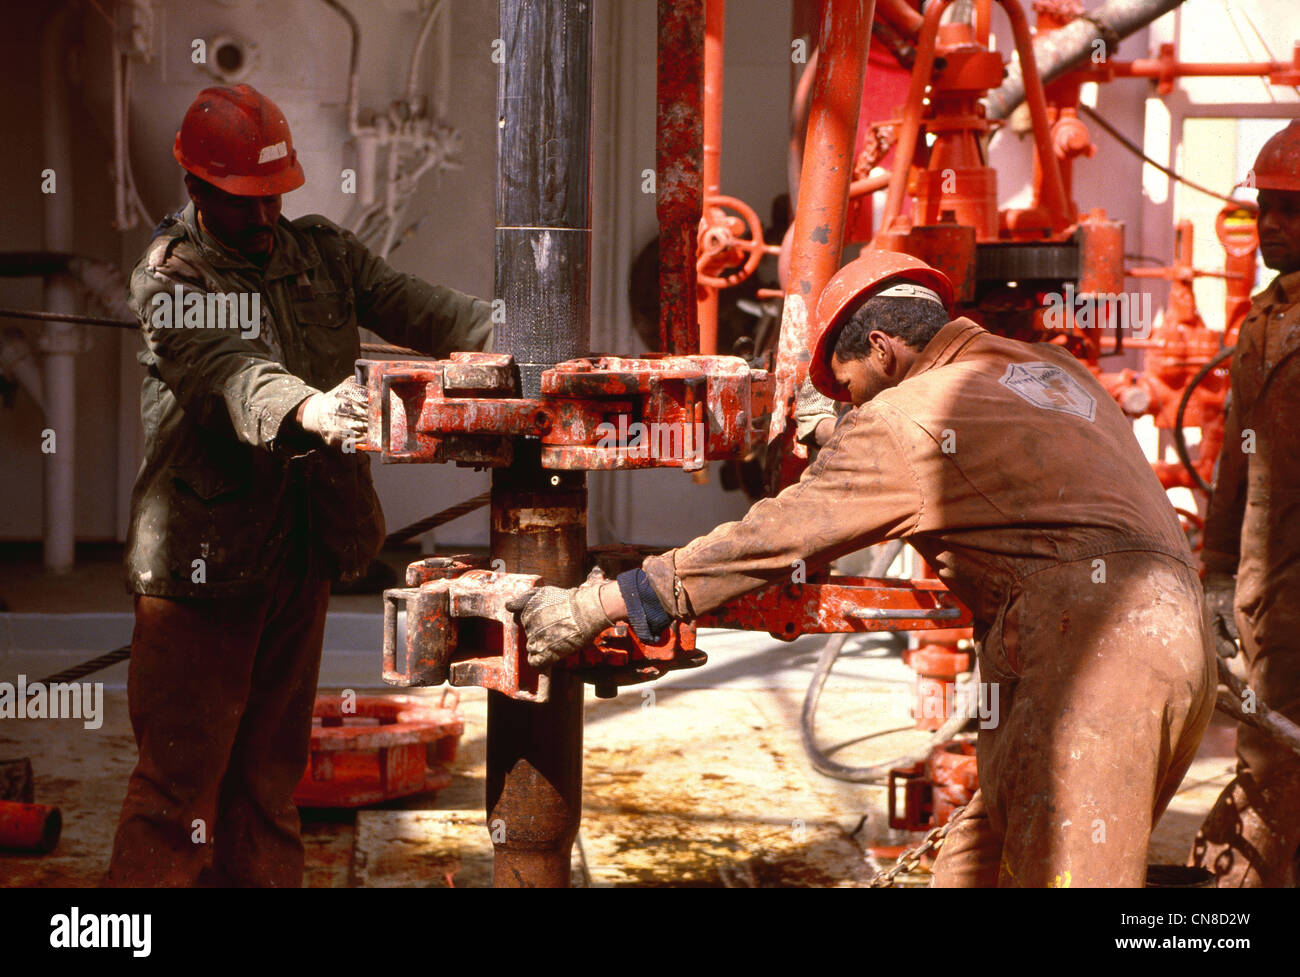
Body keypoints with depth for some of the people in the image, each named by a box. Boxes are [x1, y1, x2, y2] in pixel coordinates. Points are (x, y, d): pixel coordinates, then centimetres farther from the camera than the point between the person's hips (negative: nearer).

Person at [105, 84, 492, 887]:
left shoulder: (323, 253, 11)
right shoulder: (170, 278, -8)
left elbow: (409, 304, -2)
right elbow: (224, 373, -26)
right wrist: (307, 409, -46)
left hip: (300, 551, 6)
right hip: (202, 557, -5)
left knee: (272, 768, 15)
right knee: (182, 772, -2)